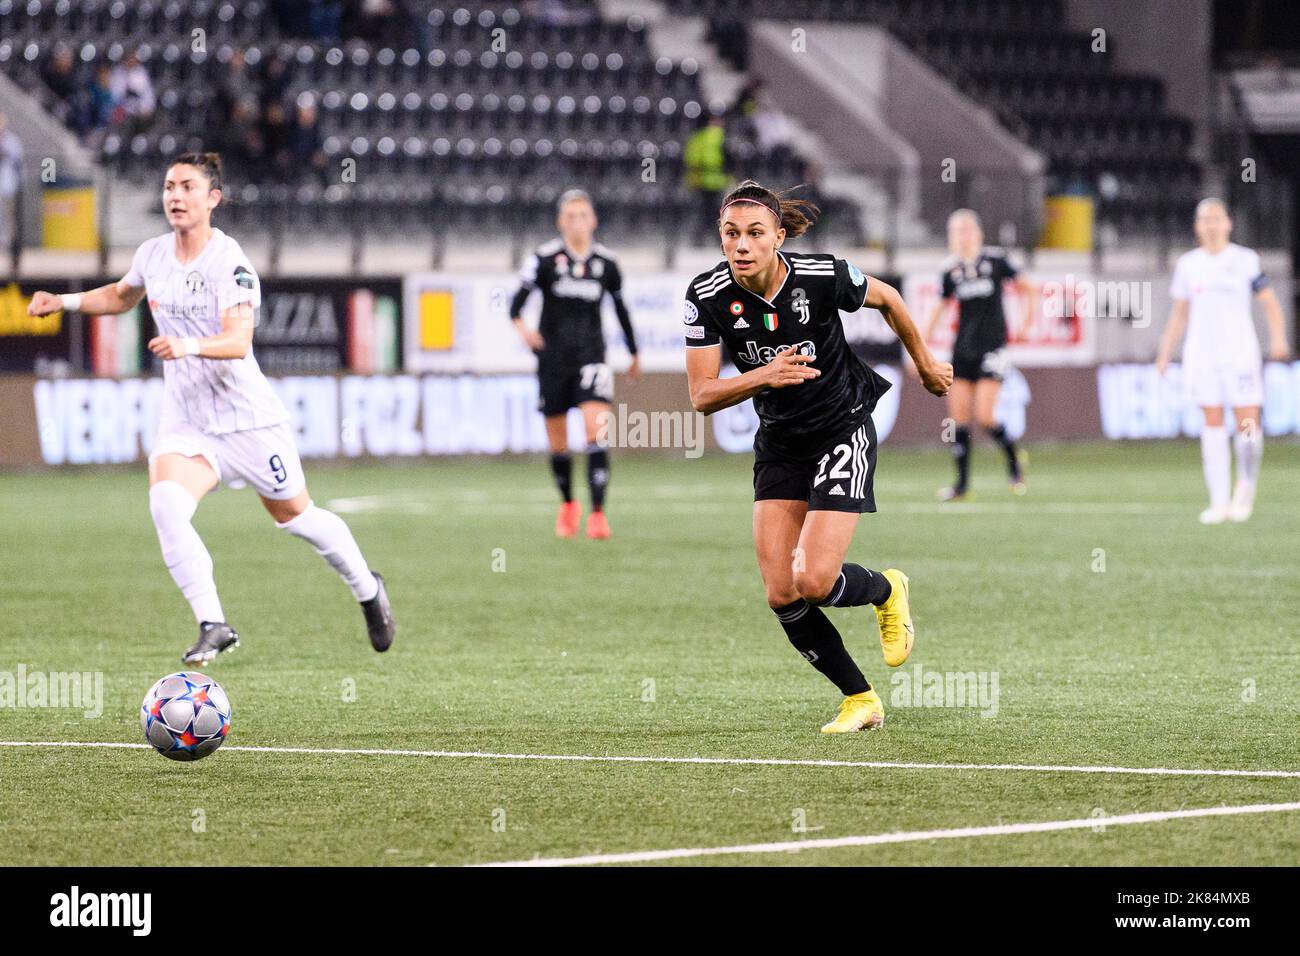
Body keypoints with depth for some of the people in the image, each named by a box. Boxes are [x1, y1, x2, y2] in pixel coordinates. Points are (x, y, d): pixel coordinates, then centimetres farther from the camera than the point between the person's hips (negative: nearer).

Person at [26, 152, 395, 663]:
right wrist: (65, 301, 12)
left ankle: (367, 588, 39)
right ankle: (213, 625, -20)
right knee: (165, 501, -24)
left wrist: (189, 345, -48)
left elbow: (238, 340, -30)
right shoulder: (153, 255, 2)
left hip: (247, 416, -4)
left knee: (294, 515, 11)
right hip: (185, 423, 5)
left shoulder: (229, 262, -17)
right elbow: (123, 295, 25)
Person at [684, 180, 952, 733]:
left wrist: (925, 365, 14)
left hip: (842, 432, -4)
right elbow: (702, 397, -15)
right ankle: (860, 699, 13)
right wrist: (764, 376, -33)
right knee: (781, 595, -5)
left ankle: (886, 590, 20)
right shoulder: (707, 295, -15)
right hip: (779, 445, 4)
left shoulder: (822, 277, -21)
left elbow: (887, 299, 0)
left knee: (813, 582, -16)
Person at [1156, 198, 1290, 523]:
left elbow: (1270, 302, 2)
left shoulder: (1245, 260, 2)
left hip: (1240, 351, -2)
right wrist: (1165, 352, 11)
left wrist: (1278, 338, -13)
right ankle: (1219, 501, 0)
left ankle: (1246, 486, 16)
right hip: (1202, 353, 2)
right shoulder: (1187, 264, 10)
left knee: (1248, 423, -9)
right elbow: (1179, 313, 17)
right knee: (1212, 424, -2)